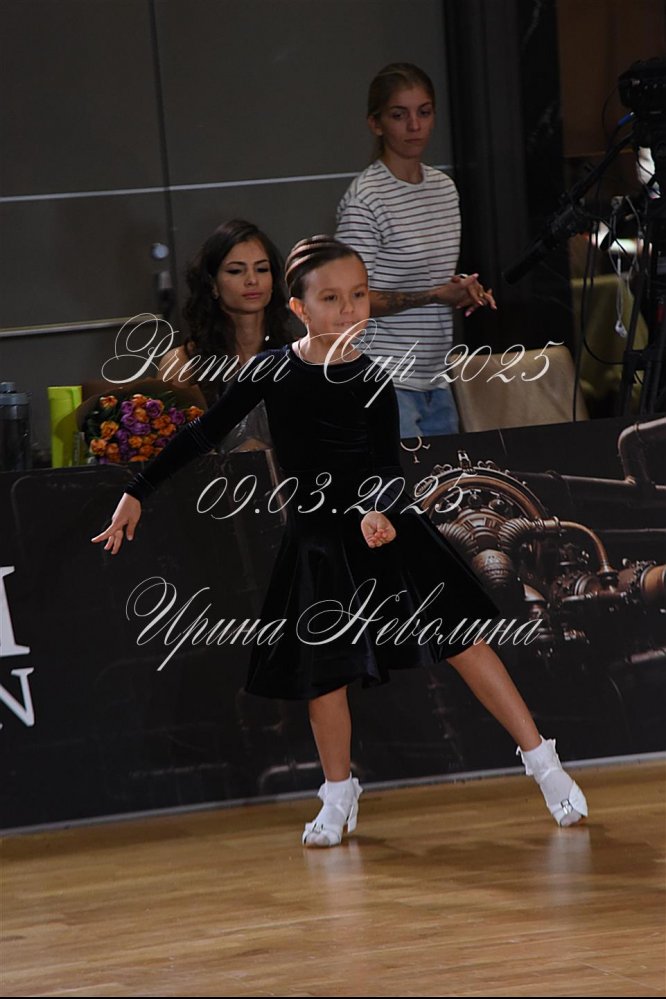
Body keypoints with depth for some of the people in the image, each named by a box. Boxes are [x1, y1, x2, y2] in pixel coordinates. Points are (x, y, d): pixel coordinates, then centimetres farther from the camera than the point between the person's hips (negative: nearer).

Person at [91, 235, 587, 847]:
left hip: (384, 526, -1)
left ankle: (542, 762, 4)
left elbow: (388, 465, -12)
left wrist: (380, 511, -34)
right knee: (324, 670, 4)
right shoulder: (270, 371, -5)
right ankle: (339, 796, 26)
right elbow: (204, 435, 2)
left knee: (459, 637, -5)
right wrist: (137, 492, 1)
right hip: (317, 540, 1)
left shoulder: (373, 382, -7)